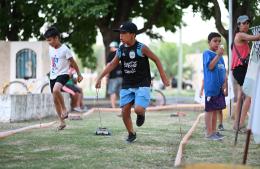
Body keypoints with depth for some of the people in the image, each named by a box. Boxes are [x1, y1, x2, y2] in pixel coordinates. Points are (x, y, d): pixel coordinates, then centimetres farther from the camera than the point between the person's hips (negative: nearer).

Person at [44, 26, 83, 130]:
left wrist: (79, 74, 0)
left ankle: (64, 109, -15)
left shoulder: (65, 49, -12)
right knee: (55, 99, 6)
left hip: (63, 74, -7)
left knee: (56, 90, -35)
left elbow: (73, 62, -5)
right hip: (52, 76, 7)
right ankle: (62, 122, 16)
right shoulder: (50, 49, 6)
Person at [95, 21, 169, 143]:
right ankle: (131, 134, 21)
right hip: (127, 85, 5)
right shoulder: (121, 49, 1)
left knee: (138, 109, -21)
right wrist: (100, 77, 3)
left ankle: (141, 114, 17)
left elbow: (156, 60, -4)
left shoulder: (141, 48, -13)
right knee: (125, 111, 0)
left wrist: (163, 77, -4)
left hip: (142, 85, -5)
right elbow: (112, 64, 9)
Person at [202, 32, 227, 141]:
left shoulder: (220, 55, 15)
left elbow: (223, 70, 17)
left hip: (219, 87, 8)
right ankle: (209, 133, 0)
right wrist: (218, 55, -26)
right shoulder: (207, 53, -6)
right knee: (210, 110, -3)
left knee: (216, 110, 12)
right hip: (211, 86, -8)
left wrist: (225, 82, 4)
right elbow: (210, 66, -20)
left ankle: (214, 131, 19)